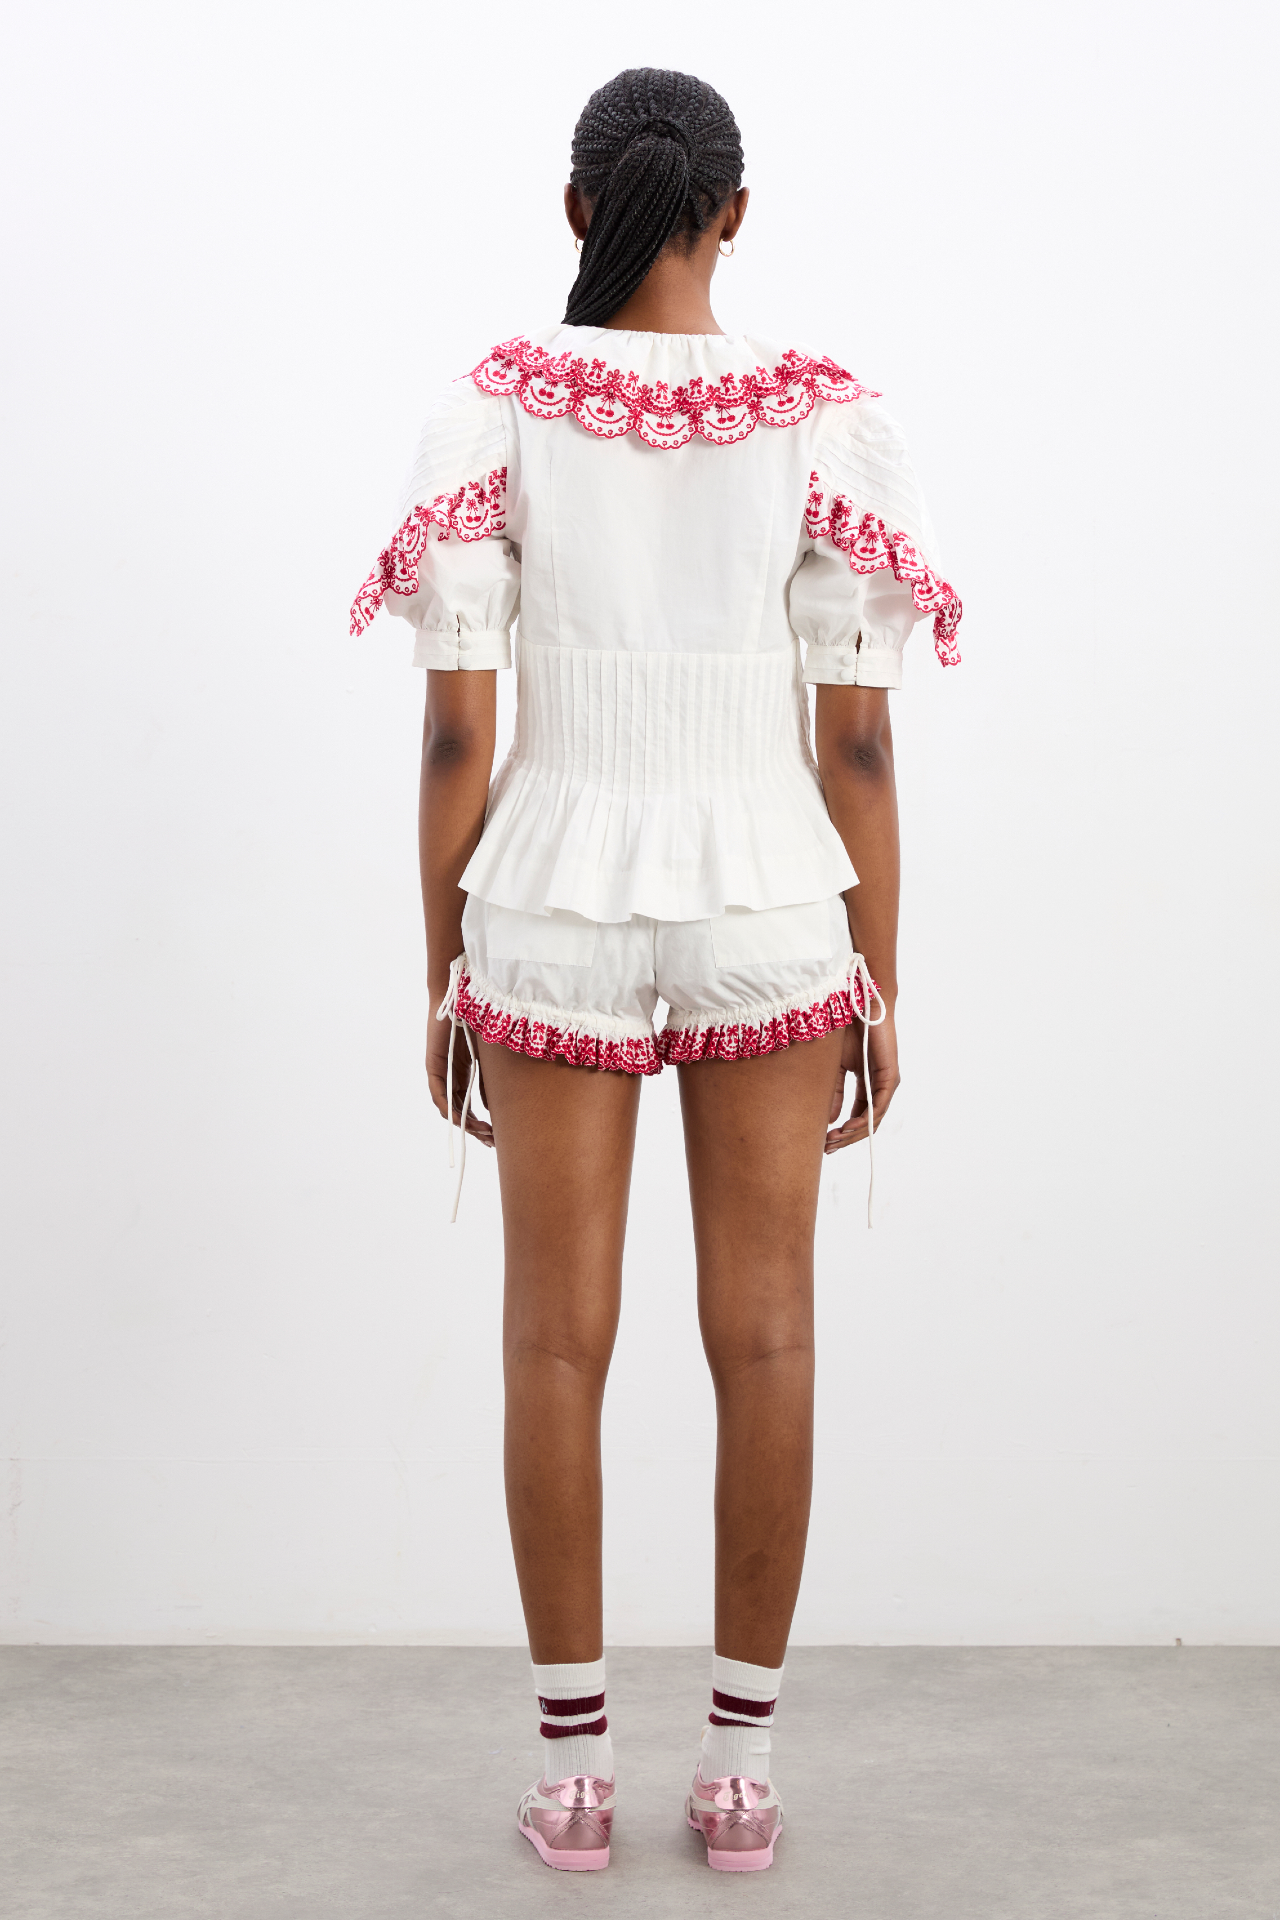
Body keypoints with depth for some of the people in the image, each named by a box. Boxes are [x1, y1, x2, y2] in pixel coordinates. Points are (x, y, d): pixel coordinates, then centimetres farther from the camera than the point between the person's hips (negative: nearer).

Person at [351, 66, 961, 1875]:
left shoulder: (491, 416, -5)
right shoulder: (822, 423, -4)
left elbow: (458, 739, -5)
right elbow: (857, 744, -4)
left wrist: (445, 977, 4)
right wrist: (880, 980, 5)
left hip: (555, 910, 0)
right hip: (767, 912, 0)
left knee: (560, 1339, 9)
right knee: (764, 1336, 10)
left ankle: (574, 1766, 19)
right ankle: (743, 1760, 20)